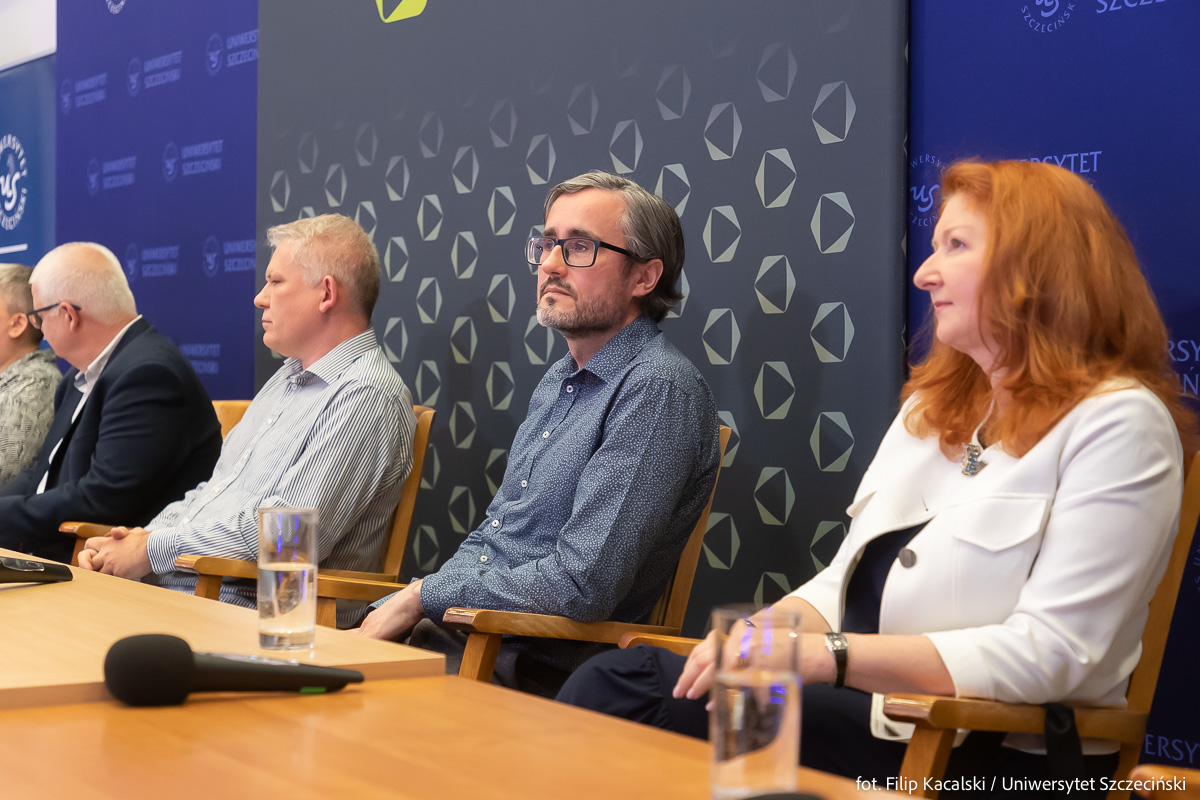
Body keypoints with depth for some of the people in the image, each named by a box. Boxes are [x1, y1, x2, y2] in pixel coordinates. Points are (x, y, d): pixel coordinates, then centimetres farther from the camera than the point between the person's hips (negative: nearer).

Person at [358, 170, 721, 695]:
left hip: (536, 666, -9)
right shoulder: (558, 381, 17)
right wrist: (396, 609, 3)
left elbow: (582, 587, -23)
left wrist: (423, 597, -13)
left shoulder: (659, 388, -16)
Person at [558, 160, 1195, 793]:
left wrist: (828, 655, -23)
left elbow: (1047, 655, -17)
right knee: (620, 677, -19)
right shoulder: (935, 405, 19)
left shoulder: (1118, 421, -7)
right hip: (865, 709, 7)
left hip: (994, 752, -7)